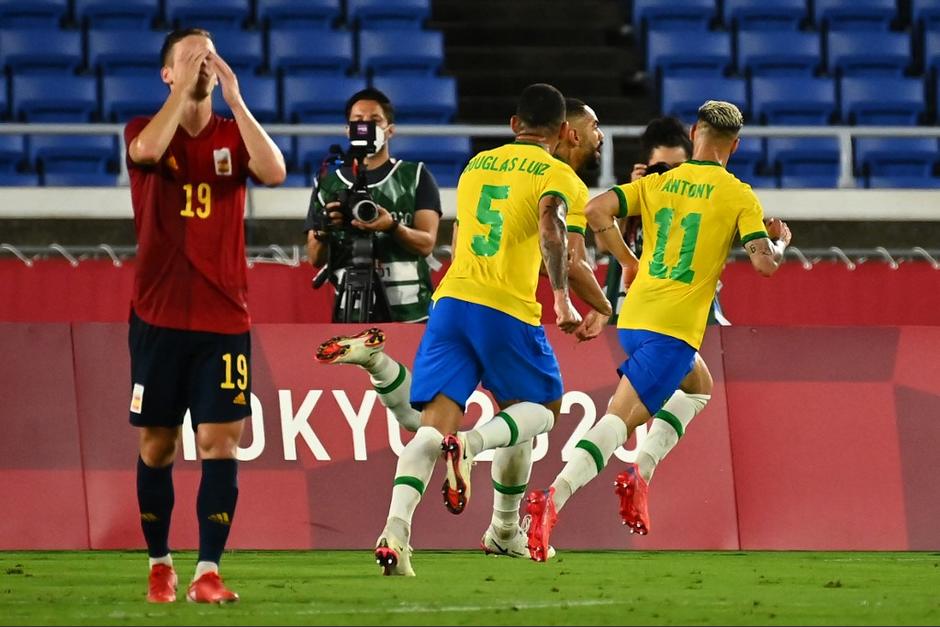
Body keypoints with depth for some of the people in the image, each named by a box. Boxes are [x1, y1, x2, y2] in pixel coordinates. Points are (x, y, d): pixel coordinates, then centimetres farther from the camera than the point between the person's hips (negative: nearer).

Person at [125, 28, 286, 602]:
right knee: (157, 443, 5)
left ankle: (208, 573, -11)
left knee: (221, 441, -9)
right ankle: (160, 564, 19)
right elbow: (148, 150, -22)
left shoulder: (233, 135, 7)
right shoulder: (144, 131, 3)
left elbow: (275, 172, -14)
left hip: (224, 318, 0)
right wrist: (184, 90, -16)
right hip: (159, 315, 0)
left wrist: (234, 97, -14)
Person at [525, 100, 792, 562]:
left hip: (633, 317, 6)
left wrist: (628, 260, 12)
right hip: (675, 327, -6)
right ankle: (554, 498, -33)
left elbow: (596, 211, -1)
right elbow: (765, 263, -8)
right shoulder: (739, 196, -2)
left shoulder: (656, 183, 11)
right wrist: (781, 243, 15)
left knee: (697, 387, 31)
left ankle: (639, 475, 13)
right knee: (620, 417, -14)